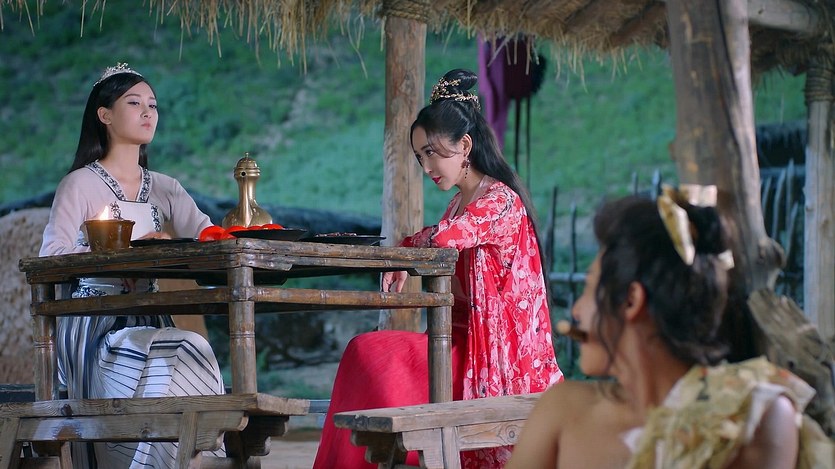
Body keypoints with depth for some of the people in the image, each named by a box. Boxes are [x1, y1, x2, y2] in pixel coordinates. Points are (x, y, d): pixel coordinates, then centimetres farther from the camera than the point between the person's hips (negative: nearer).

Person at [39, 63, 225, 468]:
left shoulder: (165, 188, 18)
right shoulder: (81, 184, 1)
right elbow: (51, 253, -13)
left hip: (147, 324, 5)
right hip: (93, 325, -5)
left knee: (194, 355, -29)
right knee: (190, 352, -30)